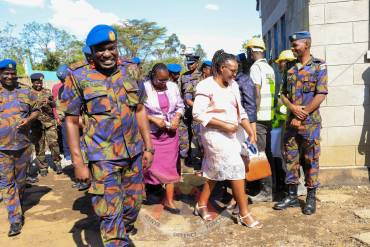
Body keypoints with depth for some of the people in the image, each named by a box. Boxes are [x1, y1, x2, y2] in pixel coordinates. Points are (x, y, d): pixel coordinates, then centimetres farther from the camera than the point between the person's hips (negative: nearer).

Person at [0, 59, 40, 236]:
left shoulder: (26, 92, 5)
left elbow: (36, 110, 10)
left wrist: (29, 119, -10)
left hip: (23, 144, 1)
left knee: (21, 180, 16)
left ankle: (18, 206, 39)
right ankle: (15, 220, 4)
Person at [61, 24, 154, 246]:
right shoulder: (78, 77, -6)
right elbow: (72, 121, -5)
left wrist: (148, 147, 8)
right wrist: (78, 162, -9)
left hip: (134, 152, 5)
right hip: (103, 157, -4)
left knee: (134, 203, 18)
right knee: (111, 213, -1)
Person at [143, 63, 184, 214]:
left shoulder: (173, 86, 1)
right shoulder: (144, 88, -12)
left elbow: (180, 106, 9)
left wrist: (177, 118, -9)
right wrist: (154, 119, -21)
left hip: (170, 132, 4)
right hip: (151, 133, -3)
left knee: (170, 166, 6)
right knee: (151, 165, 3)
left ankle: (169, 201, 15)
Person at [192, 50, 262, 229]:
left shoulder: (233, 85, 9)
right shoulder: (207, 86, -14)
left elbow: (240, 110, 11)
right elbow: (198, 114, -19)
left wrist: (250, 132, 0)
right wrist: (224, 125, -20)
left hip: (229, 134, 8)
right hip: (214, 134, -8)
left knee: (215, 172, 14)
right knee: (236, 168, -8)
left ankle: (201, 205, 31)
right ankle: (244, 214, 6)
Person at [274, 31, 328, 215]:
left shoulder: (319, 66, -3)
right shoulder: (290, 69, 12)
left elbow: (321, 95, -11)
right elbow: (283, 94, 10)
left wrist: (302, 116, -14)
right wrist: (293, 107, -10)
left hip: (310, 122, -5)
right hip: (291, 122, 5)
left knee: (310, 161, 4)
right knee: (291, 159, 8)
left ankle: (311, 198, 17)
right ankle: (292, 196, 19)